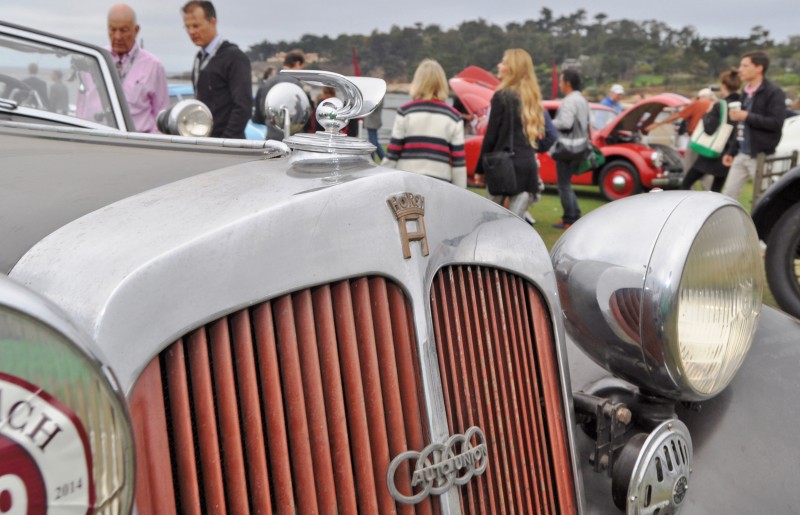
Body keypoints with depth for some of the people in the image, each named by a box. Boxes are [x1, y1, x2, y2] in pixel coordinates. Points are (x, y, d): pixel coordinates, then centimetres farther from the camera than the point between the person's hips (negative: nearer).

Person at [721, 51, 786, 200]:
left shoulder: (774, 93, -10)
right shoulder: (746, 93, 15)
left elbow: (776, 123, -19)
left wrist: (747, 116, -21)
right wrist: (732, 152, 20)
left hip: (761, 157, -7)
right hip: (741, 155, 8)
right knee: (728, 194, 5)